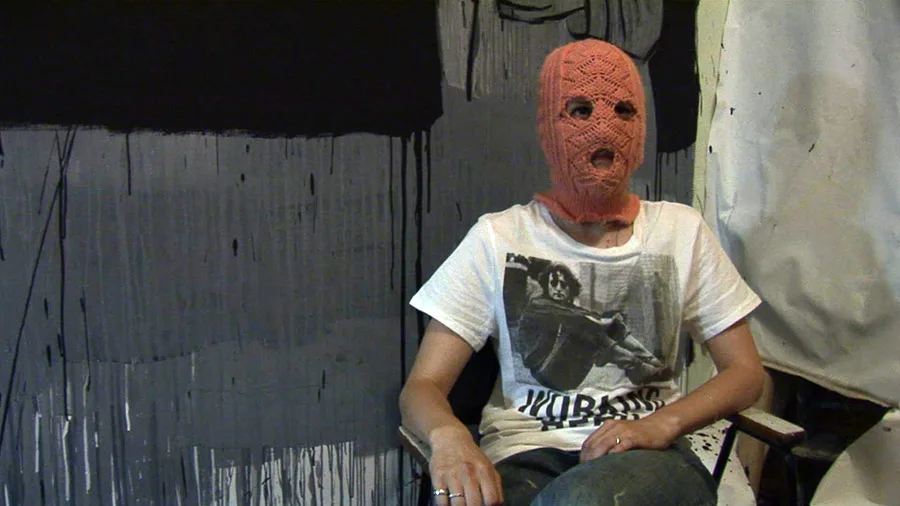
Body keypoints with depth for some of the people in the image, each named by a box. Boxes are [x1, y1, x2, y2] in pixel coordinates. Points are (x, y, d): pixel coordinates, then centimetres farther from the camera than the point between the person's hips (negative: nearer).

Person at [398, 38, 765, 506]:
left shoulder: (680, 230, 10)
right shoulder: (497, 237, 6)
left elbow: (745, 372, 10)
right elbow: (421, 386, 1)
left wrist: (662, 424, -11)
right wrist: (447, 433, -24)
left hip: (649, 457, 0)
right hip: (525, 459, 1)